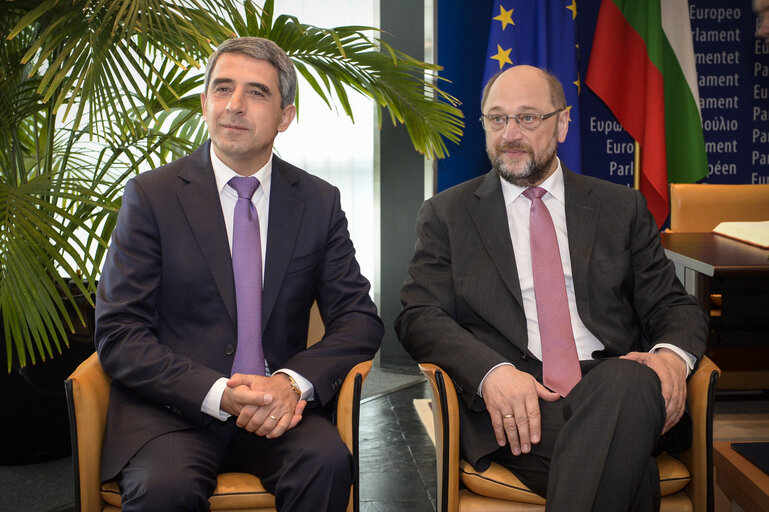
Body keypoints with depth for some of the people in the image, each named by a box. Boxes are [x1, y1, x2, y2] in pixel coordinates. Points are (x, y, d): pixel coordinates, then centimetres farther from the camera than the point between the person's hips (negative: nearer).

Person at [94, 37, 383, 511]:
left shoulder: (320, 202, 8)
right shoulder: (151, 196, 1)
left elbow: (360, 320, 5)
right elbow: (118, 334, -5)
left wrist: (294, 381, -15)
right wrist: (218, 394, -19)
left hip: (277, 406, 2)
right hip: (174, 409, -2)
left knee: (328, 460, -29)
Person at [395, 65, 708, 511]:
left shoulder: (621, 207, 19)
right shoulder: (446, 214, 14)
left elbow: (674, 306, 16)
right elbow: (420, 316, 3)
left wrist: (673, 354, -11)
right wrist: (492, 371, -18)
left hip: (612, 381, 4)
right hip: (513, 406, -3)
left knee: (632, 381, -36)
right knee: (631, 474, -34)